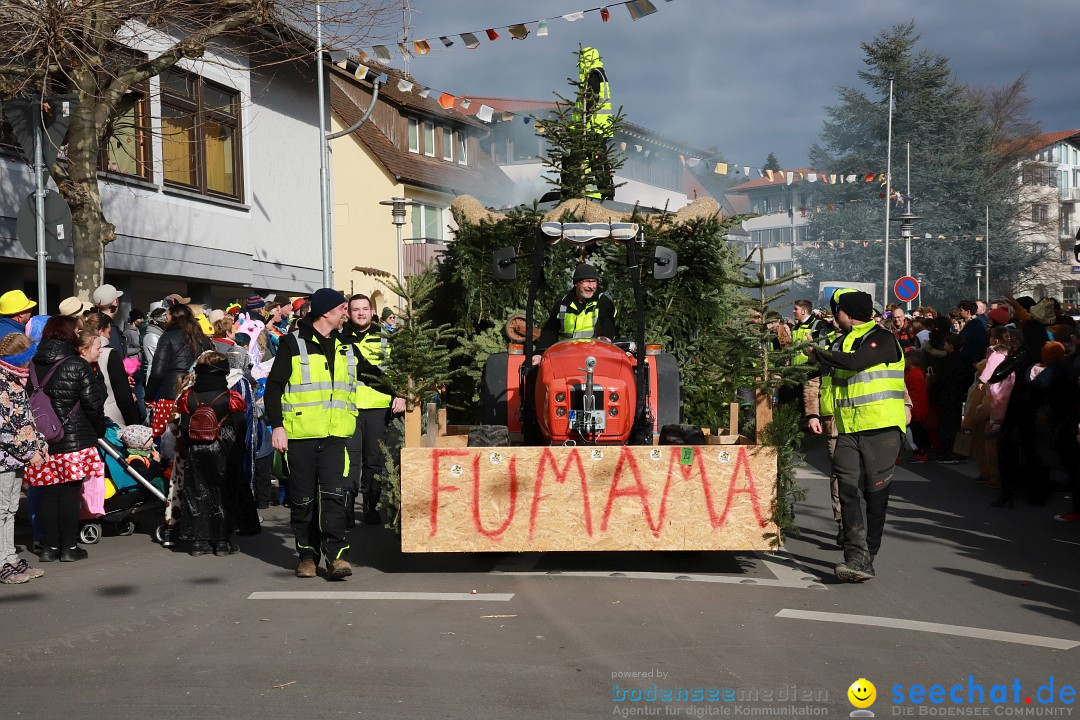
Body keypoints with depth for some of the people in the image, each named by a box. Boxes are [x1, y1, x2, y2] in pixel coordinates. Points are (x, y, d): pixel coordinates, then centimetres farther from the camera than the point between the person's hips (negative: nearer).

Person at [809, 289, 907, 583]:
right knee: (849, 490, -10)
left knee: (875, 493, 1)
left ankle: (867, 556, 11)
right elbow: (830, 371, 31)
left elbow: (854, 362, -22)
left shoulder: (882, 339, -6)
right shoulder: (844, 341, 20)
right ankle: (856, 557, -16)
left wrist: (819, 353, -10)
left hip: (881, 428, -6)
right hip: (848, 430, 6)